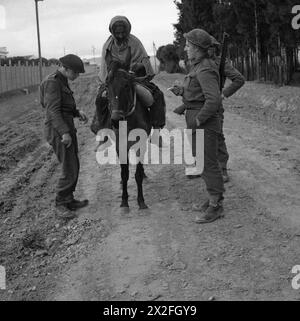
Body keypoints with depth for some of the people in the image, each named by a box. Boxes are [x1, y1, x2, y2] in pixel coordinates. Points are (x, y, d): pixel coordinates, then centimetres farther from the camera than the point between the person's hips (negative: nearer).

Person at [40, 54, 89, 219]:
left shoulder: (62, 82, 15)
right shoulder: (52, 82, -15)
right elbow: (53, 110, -22)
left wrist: (78, 112, 6)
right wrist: (65, 133, -28)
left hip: (67, 129, 10)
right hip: (59, 131, -10)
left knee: (73, 167, 15)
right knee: (70, 170, -7)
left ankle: (69, 200, 25)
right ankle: (61, 204, 6)